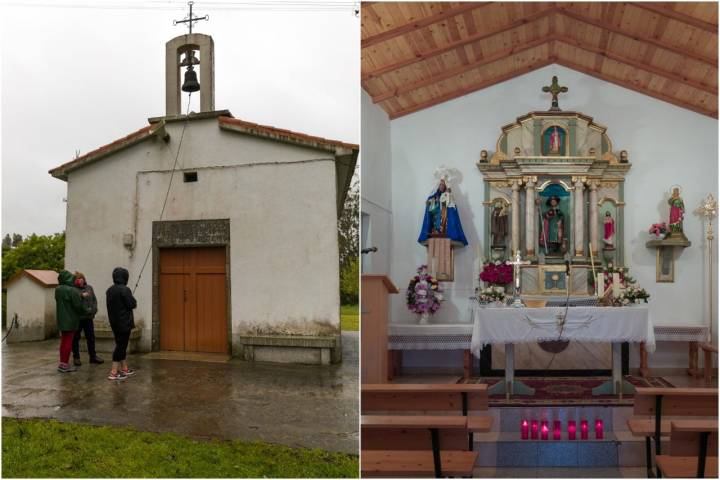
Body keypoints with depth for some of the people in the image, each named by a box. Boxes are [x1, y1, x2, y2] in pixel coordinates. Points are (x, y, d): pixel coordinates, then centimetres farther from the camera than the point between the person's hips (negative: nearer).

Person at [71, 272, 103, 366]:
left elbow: (94, 300, 11)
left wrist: (93, 310, -1)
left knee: (91, 337, 10)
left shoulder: (89, 288, 10)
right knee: (76, 338, 6)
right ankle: (76, 357, 17)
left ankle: (93, 356, 20)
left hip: (88, 317, 4)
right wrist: (81, 295, -28)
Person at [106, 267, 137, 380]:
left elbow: (110, 305, 15)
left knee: (121, 345, 17)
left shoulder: (109, 290, 9)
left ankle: (125, 368, 26)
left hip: (114, 322, 8)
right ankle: (114, 372, -6)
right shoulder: (124, 289, -17)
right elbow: (132, 304, -16)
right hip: (124, 322, -8)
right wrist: (134, 302, 3)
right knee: (121, 346, -4)